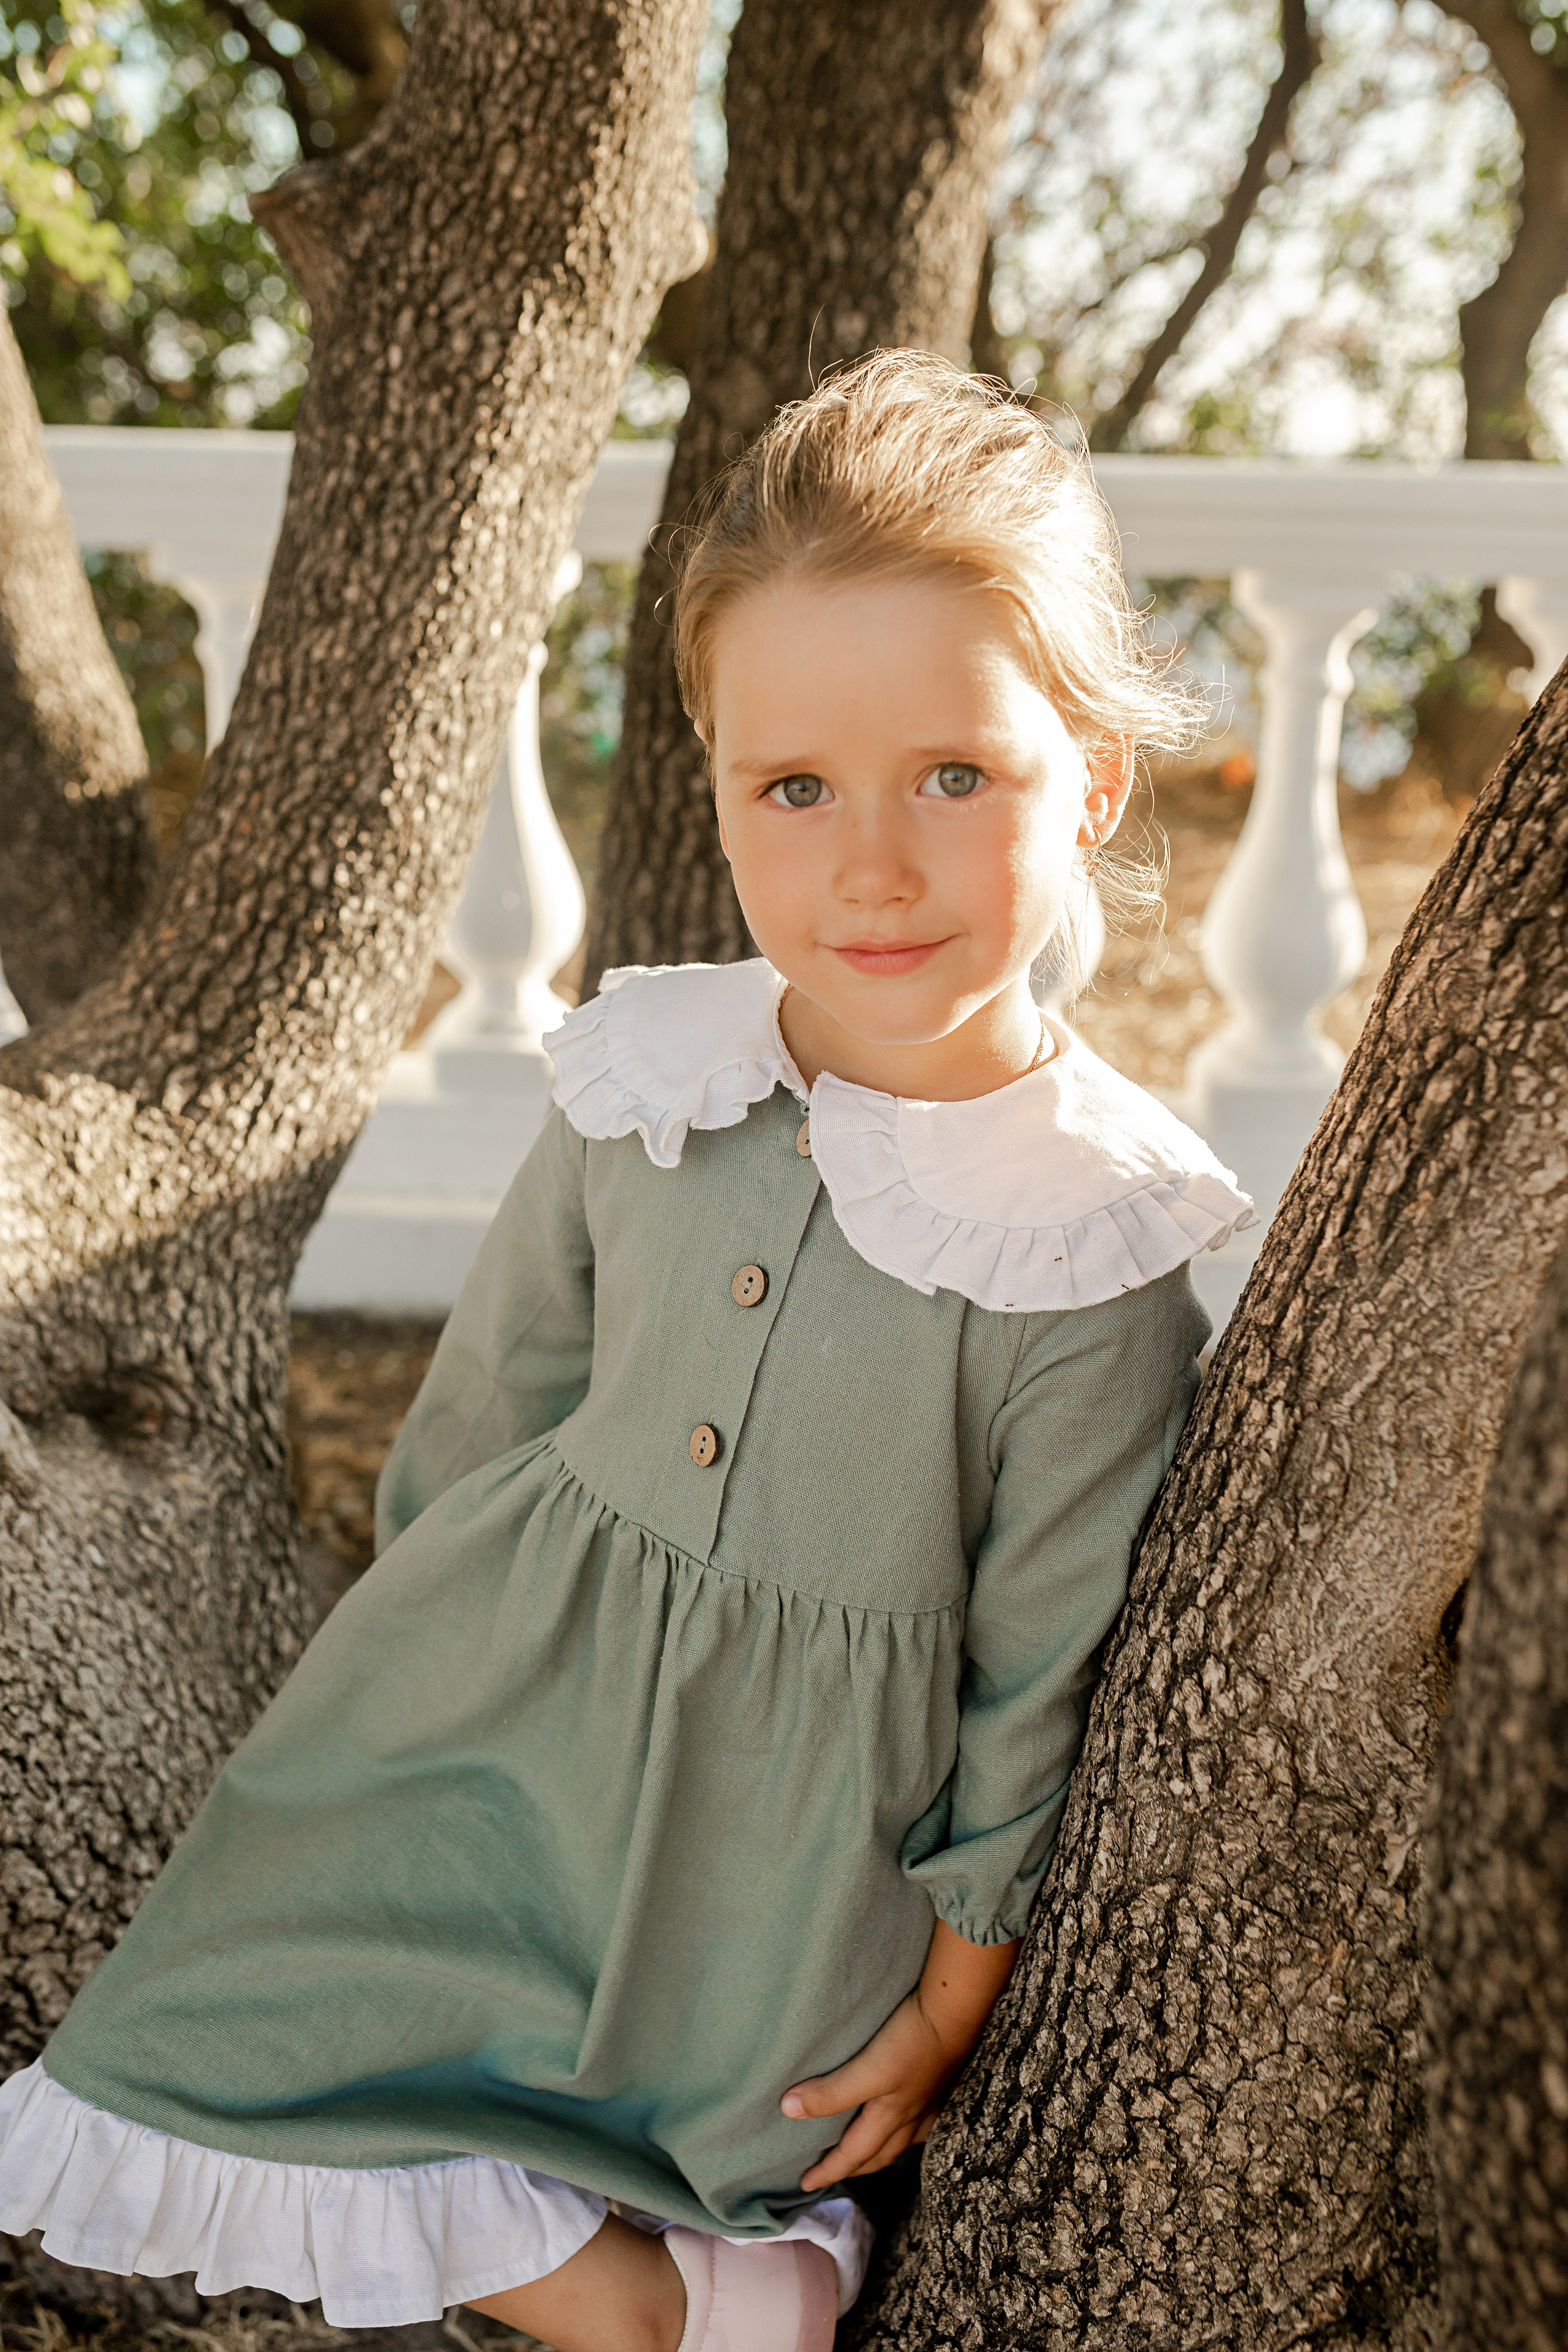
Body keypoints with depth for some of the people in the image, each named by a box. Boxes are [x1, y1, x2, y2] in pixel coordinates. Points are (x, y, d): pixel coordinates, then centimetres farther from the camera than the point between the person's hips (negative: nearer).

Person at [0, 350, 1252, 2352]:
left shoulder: (1092, 1252, -21)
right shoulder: (646, 1090, -11)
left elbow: (1043, 1680, -11)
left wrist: (951, 2000, -3)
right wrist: (430, 1610, 17)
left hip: (790, 1814, -3)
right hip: (512, 1697, 4)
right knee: (225, 2038, -1)